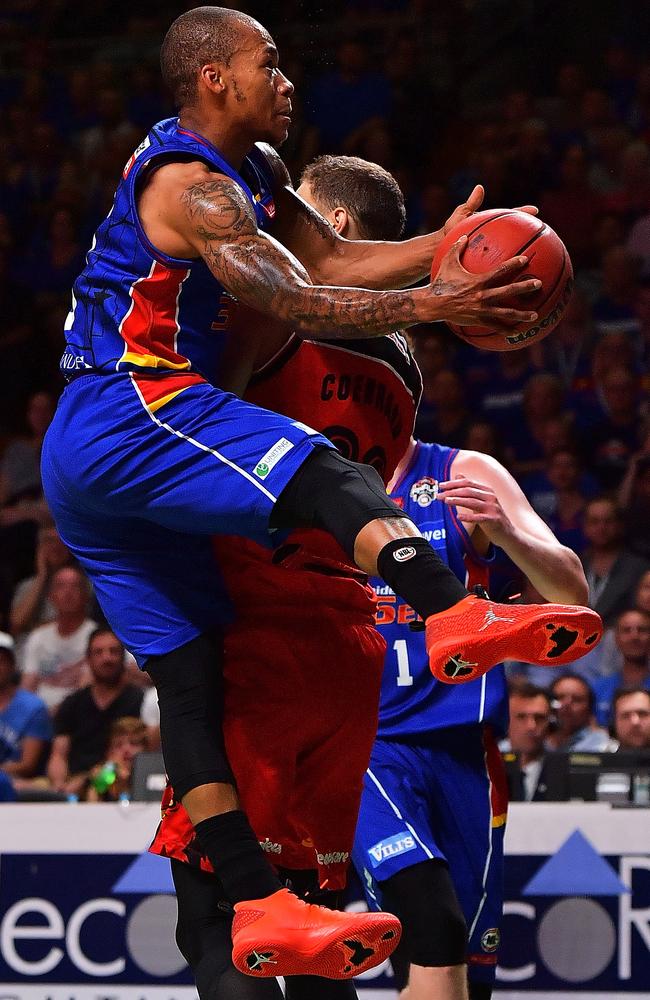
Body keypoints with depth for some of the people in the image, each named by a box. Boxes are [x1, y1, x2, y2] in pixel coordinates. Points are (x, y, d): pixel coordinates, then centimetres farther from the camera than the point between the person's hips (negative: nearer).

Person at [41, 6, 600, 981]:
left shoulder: (250, 171, 20)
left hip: (82, 465, 10)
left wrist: (441, 249, 3)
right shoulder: (190, 185, -11)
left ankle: (260, 908, -2)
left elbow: (331, 259, 18)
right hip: (127, 416, -10)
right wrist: (434, 303, -20)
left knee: (190, 671, 3)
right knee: (314, 466, -27)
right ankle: (454, 615, -54)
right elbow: (300, 304, -18)